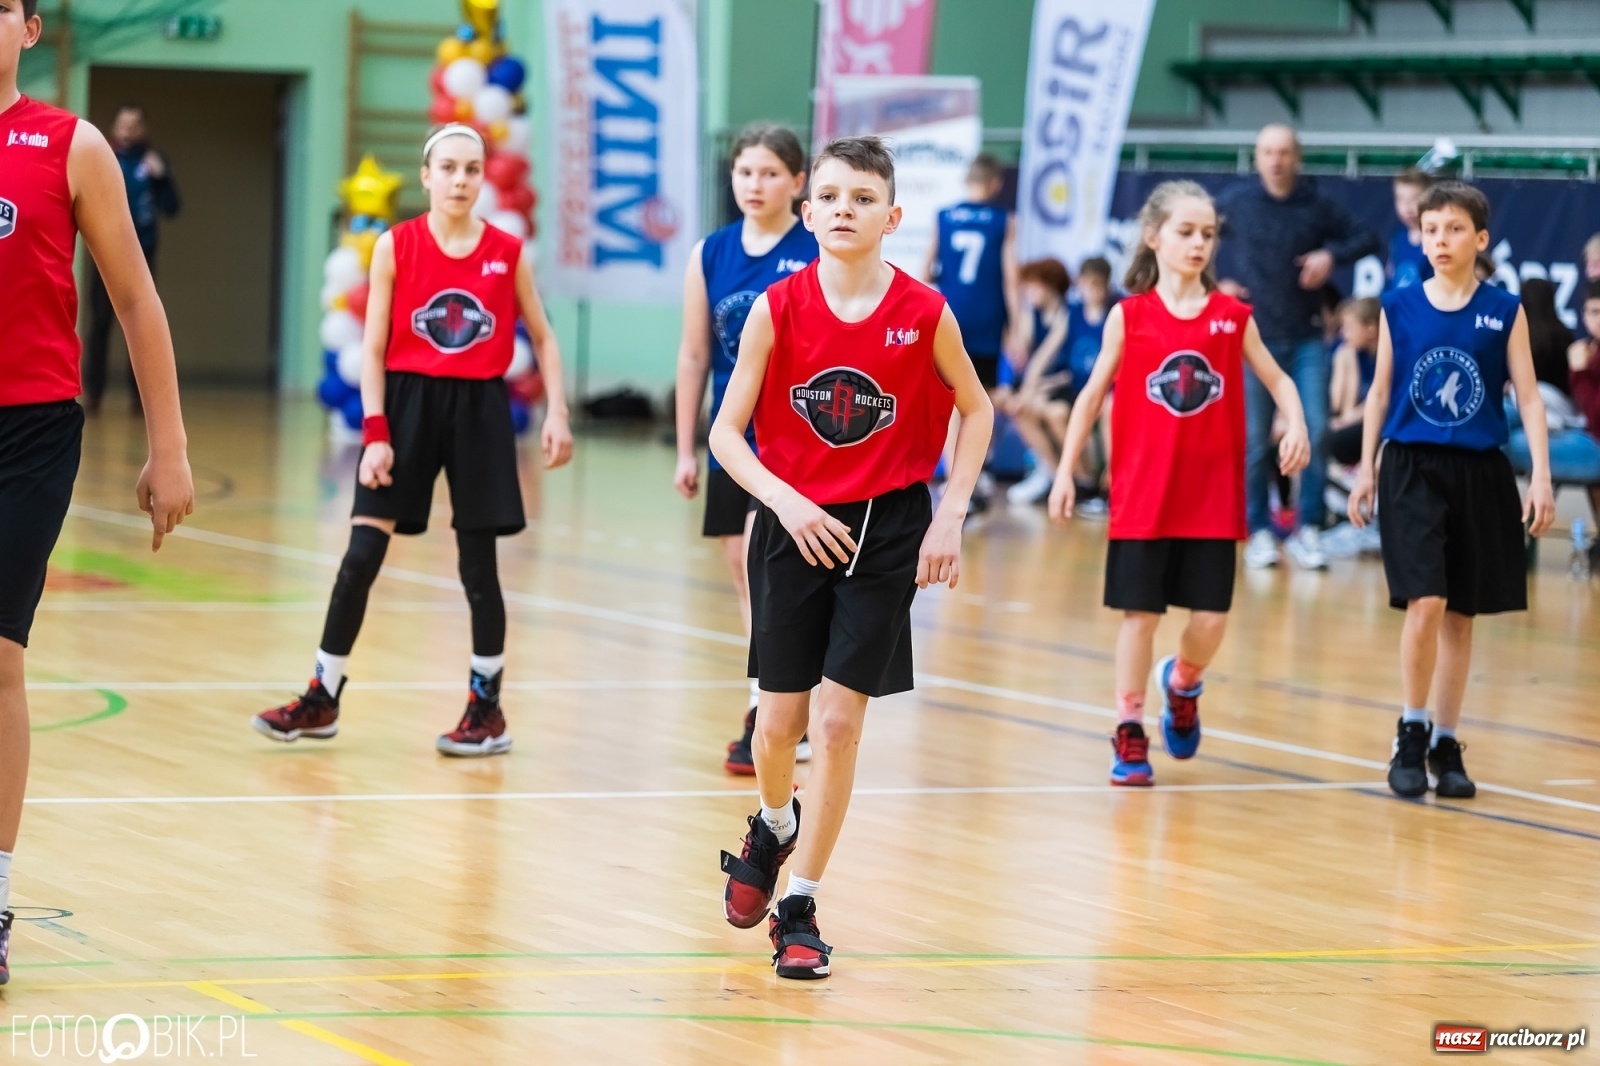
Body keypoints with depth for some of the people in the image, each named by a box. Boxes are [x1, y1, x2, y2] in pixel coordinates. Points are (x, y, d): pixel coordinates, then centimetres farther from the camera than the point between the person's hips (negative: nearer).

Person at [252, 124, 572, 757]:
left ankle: (487, 709, 16)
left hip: (479, 409, 0)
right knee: (361, 556, -2)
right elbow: (373, 349, -1)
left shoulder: (508, 253, 1)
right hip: (407, 401, 0)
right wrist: (375, 432, -9)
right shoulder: (395, 248, -2)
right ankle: (322, 700, 8)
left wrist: (557, 413, -1)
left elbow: (542, 338, 10)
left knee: (478, 563, 4)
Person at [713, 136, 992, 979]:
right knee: (780, 722, 7)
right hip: (793, 523, 1)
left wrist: (951, 516, -2)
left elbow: (975, 410, 7)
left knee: (839, 721, -6)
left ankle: (798, 907, 4)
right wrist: (786, 501, -21)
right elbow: (727, 431, -5)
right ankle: (773, 828, 41)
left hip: (887, 533, -1)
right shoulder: (778, 309, -8)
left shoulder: (925, 314, -9)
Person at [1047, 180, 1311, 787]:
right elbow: (1093, 394, 4)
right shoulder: (1129, 316, 0)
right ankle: (1129, 735, 11)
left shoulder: (1233, 316, 3)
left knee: (1211, 618, -2)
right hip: (1142, 496, -1)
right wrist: (1066, 471, 1)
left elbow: (1276, 379, 10)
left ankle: (1182, 682, 31)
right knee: (1140, 612, 0)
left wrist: (1296, 424, -9)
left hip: (1212, 496, 1)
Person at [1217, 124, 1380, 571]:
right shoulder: (1236, 203, -1)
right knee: (1256, 441, 2)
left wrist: (1332, 255, -13)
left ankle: (1307, 529, 2)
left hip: (1307, 338, 0)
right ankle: (1259, 531, 12)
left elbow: (1366, 239, 5)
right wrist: (1215, 284, -2)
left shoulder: (1317, 206, 0)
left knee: (1315, 433, -7)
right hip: (1255, 335, 0)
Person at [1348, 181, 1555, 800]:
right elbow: (1381, 392, 10)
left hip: (1479, 474, 1)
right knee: (1425, 604, -14)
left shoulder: (1505, 312, 0)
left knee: (1460, 616, 8)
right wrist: (1366, 469, 8)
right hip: (1412, 469, -1)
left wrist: (1541, 477, -7)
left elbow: (1528, 397, 0)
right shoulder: (1398, 309, 2)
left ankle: (1445, 744, 18)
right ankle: (1411, 734, 2)